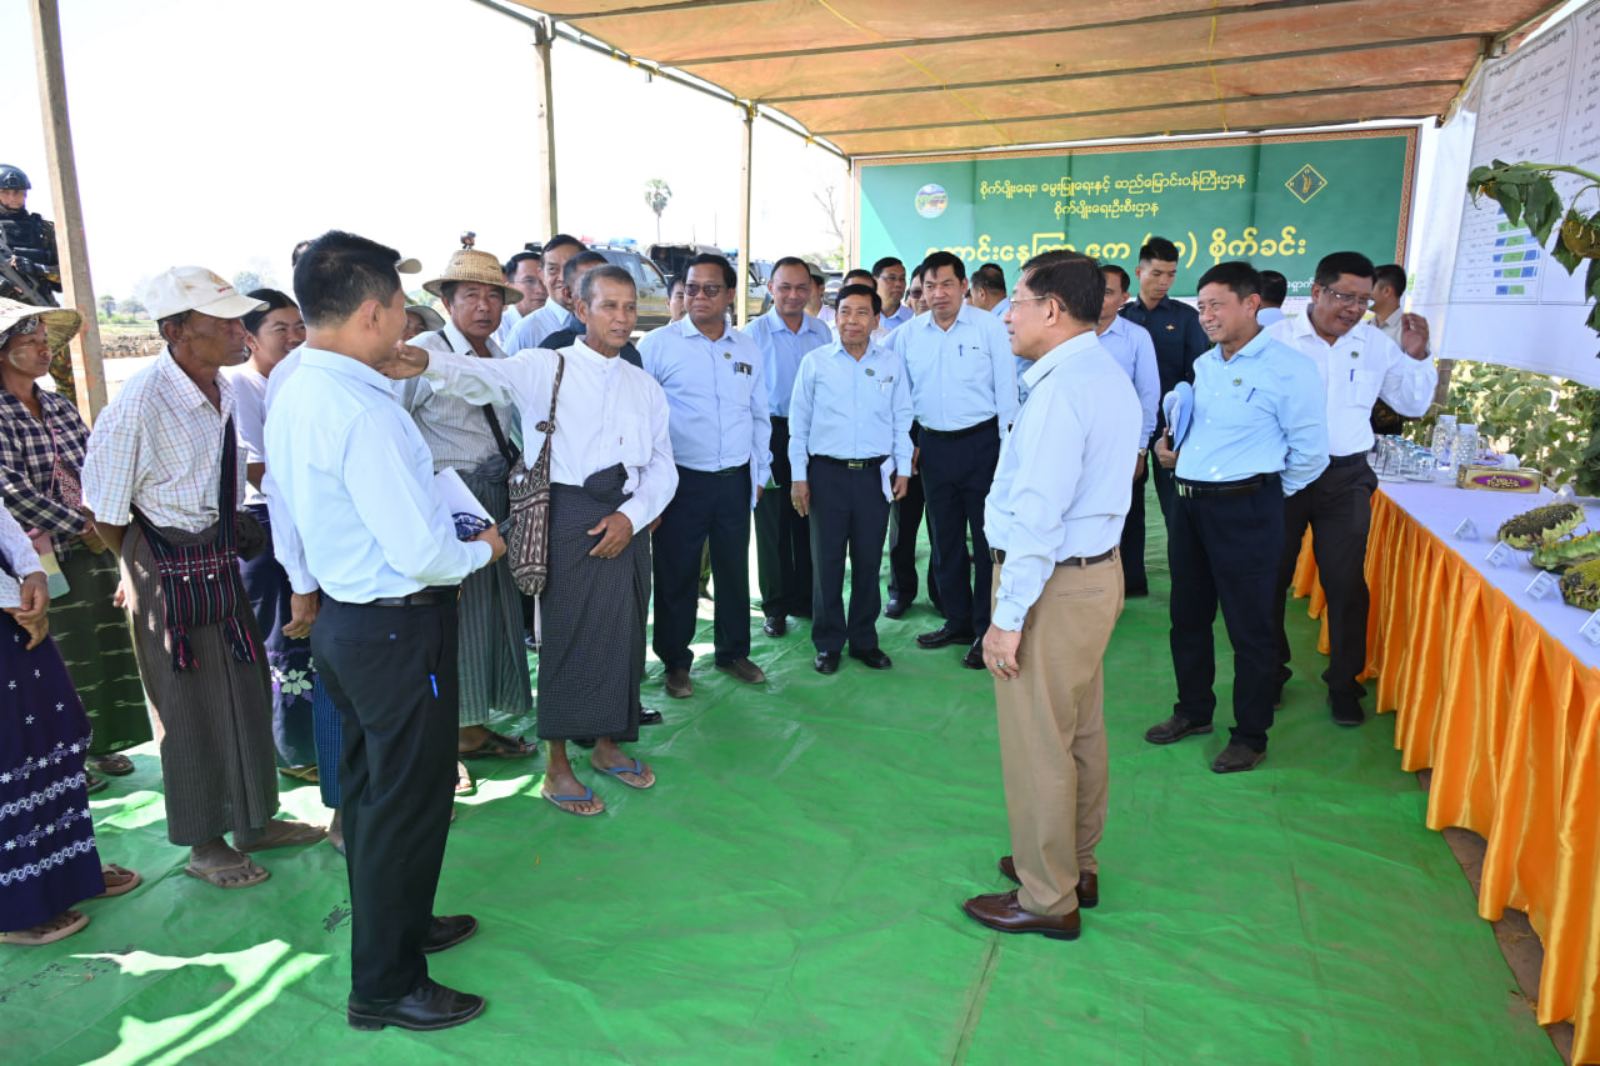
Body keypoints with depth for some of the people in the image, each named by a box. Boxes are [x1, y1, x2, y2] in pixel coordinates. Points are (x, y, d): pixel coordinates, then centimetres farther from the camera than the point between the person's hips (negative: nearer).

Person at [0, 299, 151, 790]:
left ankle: (99, 743, 29)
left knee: (105, 646, 13)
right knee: (59, 661, 5)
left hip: (90, 550, 6)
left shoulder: (59, 406, 9)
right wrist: (82, 528, -15)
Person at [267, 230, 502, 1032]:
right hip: (398, 630, -9)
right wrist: (481, 550, -7)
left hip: (338, 616, 9)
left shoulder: (290, 396, 3)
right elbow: (422, 554, -26)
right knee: (408, 804, 7)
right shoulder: (364, 412, -26)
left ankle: (397, 924, 45)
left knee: (369, 788, 23)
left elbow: (293, 509, 14)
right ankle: (386, 987, 24)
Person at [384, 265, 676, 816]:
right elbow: (483, 375, -19)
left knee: (624, 633, 12)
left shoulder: (646, 386, 14)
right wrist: (422, 360, -39)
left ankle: (607, 744, 33)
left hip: (627, 520, 5)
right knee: (568, 635, -1)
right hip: (570, 515, -5)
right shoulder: (545, 368, 0)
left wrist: (632, 515, -6)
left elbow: (663, 466, 11)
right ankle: (557, 768, 15)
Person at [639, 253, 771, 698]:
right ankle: (675, 661, 21)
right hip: (681, 479, -3)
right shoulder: (658, 344, -4)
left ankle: (733, 652, 31)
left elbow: (759, 416, 16)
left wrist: (760, 474, 14)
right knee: (676, 574, 6)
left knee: (734, 570, 13)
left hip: (735, 480, 4)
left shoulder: (749, 351, 9)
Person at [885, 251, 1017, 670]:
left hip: (981, 442, -4)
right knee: (945, 539, 13)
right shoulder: (908, 333, 4)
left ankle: (987, 631, 13)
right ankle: (957, 622, 27)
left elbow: (1005, 387, -5)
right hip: (934, 445, 4)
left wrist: (1006, 444, -8)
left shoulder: (989, 326, -6)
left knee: (988, 537, 2)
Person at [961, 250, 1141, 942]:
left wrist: (1009, 616, -22)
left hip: (1053, 584, -10)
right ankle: (1076, 864, 36)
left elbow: (1038, 514, -25)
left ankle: (1047, 900, 17)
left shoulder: (1061, 387, -21)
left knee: (1037, 742, 2)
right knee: (1079, 731, 20)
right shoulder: (1108, 375, 12)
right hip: (1095, 570, 10)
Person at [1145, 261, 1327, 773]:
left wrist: (1264, 494, 0)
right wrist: (1170, 447, 7)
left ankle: (1251, 737, 19)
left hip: (1244, 510, -7)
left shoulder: (1287, 367, -12)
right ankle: (1193, 712, 35)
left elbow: (1311, 451, -9)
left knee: (1250, 628, 4)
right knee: (1188, 617, 17)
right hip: (1189, 504, 8)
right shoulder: (1203, 365, 12)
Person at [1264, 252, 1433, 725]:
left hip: (1346, 478, 2)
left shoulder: (1377, 344, 5)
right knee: (1271, 578, 9)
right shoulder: (1277, 338, -6)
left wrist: (1417, 356, -2)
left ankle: (1345, 684, 22)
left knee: (1346, 582, 6)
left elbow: (1414, 406, 12)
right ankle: (1270, 672, 28)